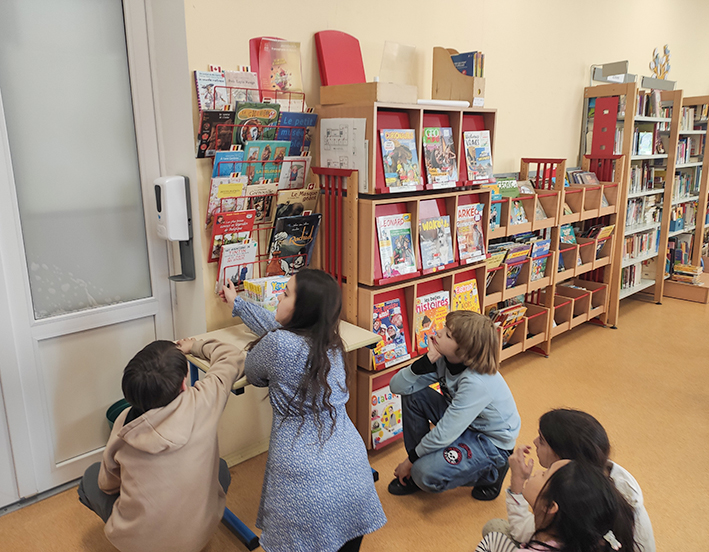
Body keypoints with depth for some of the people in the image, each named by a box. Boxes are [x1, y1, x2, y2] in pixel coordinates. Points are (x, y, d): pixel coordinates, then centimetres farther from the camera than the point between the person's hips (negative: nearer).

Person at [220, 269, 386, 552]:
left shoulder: (278, 345, -17)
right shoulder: (329, 340, 5)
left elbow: (254, 376, 5)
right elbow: (278, 326, 21)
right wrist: (237, 304, 33)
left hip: (307, 479, -6)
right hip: (352, 467, 6)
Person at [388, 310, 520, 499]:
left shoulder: (477, 383, -35)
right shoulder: (444, 359, -14)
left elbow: (444, 434, -28)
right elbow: (397, 386, -18)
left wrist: (411, 460, -15)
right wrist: (428, 358, -31)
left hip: (492, 443, -7)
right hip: (462, 423, 7)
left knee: (426, 474, -25)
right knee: (412, 395, -10)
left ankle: (490, 473, 3)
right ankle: (417, 469, 6)